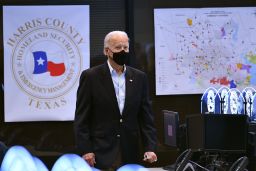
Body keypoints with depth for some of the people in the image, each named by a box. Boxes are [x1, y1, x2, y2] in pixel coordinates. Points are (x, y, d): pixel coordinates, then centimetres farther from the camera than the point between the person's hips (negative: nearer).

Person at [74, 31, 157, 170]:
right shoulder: (90, 76, -1)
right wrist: (85, 151, -10)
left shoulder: (139, 78, 9)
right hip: (101, 155, -3)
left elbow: (146, 117, 9)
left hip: (131, 155, 3)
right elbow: (81, 118, -3)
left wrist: (150, 148, -2)